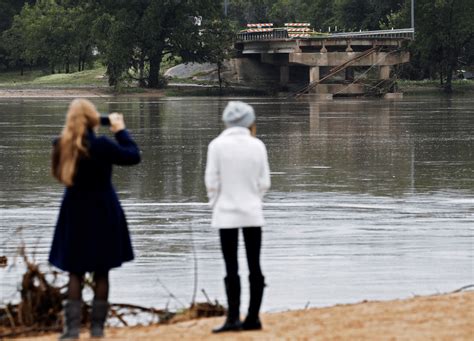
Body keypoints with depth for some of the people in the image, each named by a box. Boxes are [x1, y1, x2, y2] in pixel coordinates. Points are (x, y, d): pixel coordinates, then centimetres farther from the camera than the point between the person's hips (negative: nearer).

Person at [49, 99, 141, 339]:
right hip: (102, 214, -3)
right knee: (101, 273, 7)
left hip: (75, 215, 3)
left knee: (75, 272, 8)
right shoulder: (101, 146, -18)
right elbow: (133, 156, -10)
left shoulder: (61, 146, -5)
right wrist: (120, 130, 2)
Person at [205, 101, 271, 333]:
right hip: (253, 213, 2)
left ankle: (233, 318, -7)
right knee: (254, 266, 7)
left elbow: (212, 182, -8)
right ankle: (253, 318, 8)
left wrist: (215, 204, 9)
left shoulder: (217, 145, -9)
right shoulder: (257, 145, -3)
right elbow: (264, 183, 1)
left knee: (231, 268, 0)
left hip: (227, 214, -2)